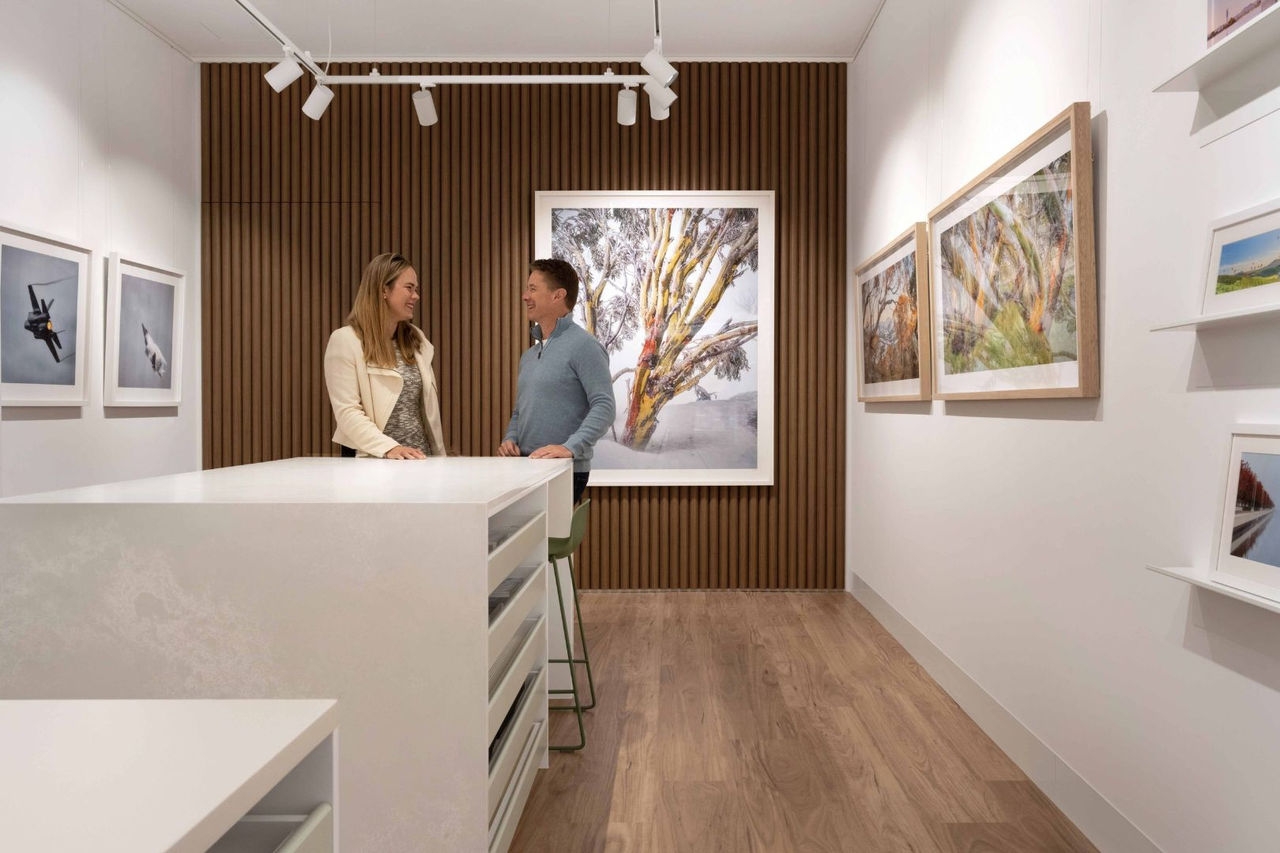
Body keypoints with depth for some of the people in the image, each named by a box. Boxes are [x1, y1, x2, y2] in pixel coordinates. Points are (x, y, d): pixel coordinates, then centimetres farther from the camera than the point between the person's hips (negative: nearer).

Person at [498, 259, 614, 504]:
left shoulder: (583, 345, -10)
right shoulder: (529, 354, 15)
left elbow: (604, 407, -18)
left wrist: (570, 448, -28)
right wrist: (510, 438, 3)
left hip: (565, 470, -7)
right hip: (525, 467, 7)